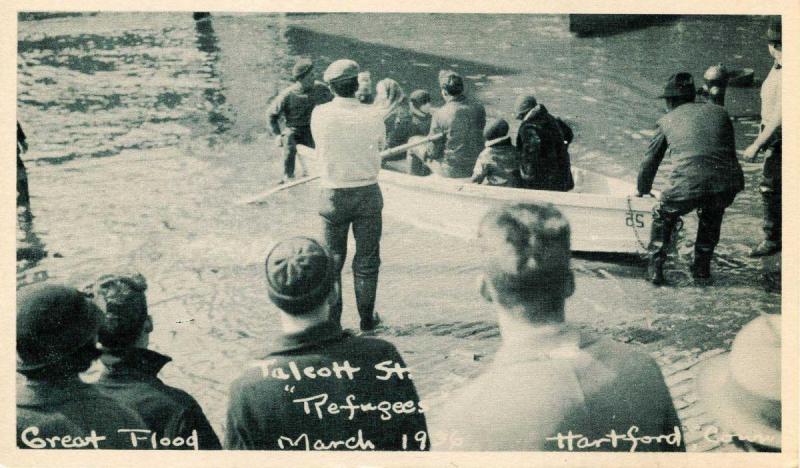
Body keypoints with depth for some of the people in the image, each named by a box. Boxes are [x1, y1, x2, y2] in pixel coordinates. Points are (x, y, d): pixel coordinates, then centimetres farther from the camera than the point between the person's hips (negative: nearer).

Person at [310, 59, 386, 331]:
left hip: (334, 194, 0)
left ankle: (332, 321, 18)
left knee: (332, 259, 14)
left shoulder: (319, 114, -10)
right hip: (368, 193, 0)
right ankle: (367, 320, 18)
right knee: (367, 260, 11)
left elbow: (320, 152, 4)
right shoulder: (372, 117, -11)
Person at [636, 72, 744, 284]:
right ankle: (702, 266, 35)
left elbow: (650, 160, 26)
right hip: (728, 183, 3)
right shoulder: (720, 112, 25)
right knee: (711, 215, 35)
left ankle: (655, 268, 21)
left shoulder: (667, 120, 19)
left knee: (663, 216, 26)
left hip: (688, 185, -3)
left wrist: (642, 191, 43)